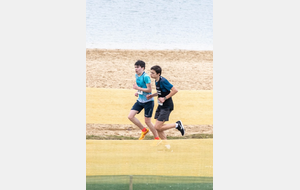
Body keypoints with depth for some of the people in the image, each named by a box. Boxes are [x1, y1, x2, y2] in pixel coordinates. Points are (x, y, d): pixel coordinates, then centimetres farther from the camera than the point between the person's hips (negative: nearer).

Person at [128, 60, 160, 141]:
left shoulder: (146, 77, -20)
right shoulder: (136, 75, 5)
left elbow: (149, 90, -22)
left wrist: (138, 88, -23)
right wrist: (137, 92, 5)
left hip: (148, 101, -8)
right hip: (140, 101, 8)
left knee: (147, 121, -1)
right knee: (130, 116, -1)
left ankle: (157, 138, 16)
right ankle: (144, 130, 18)